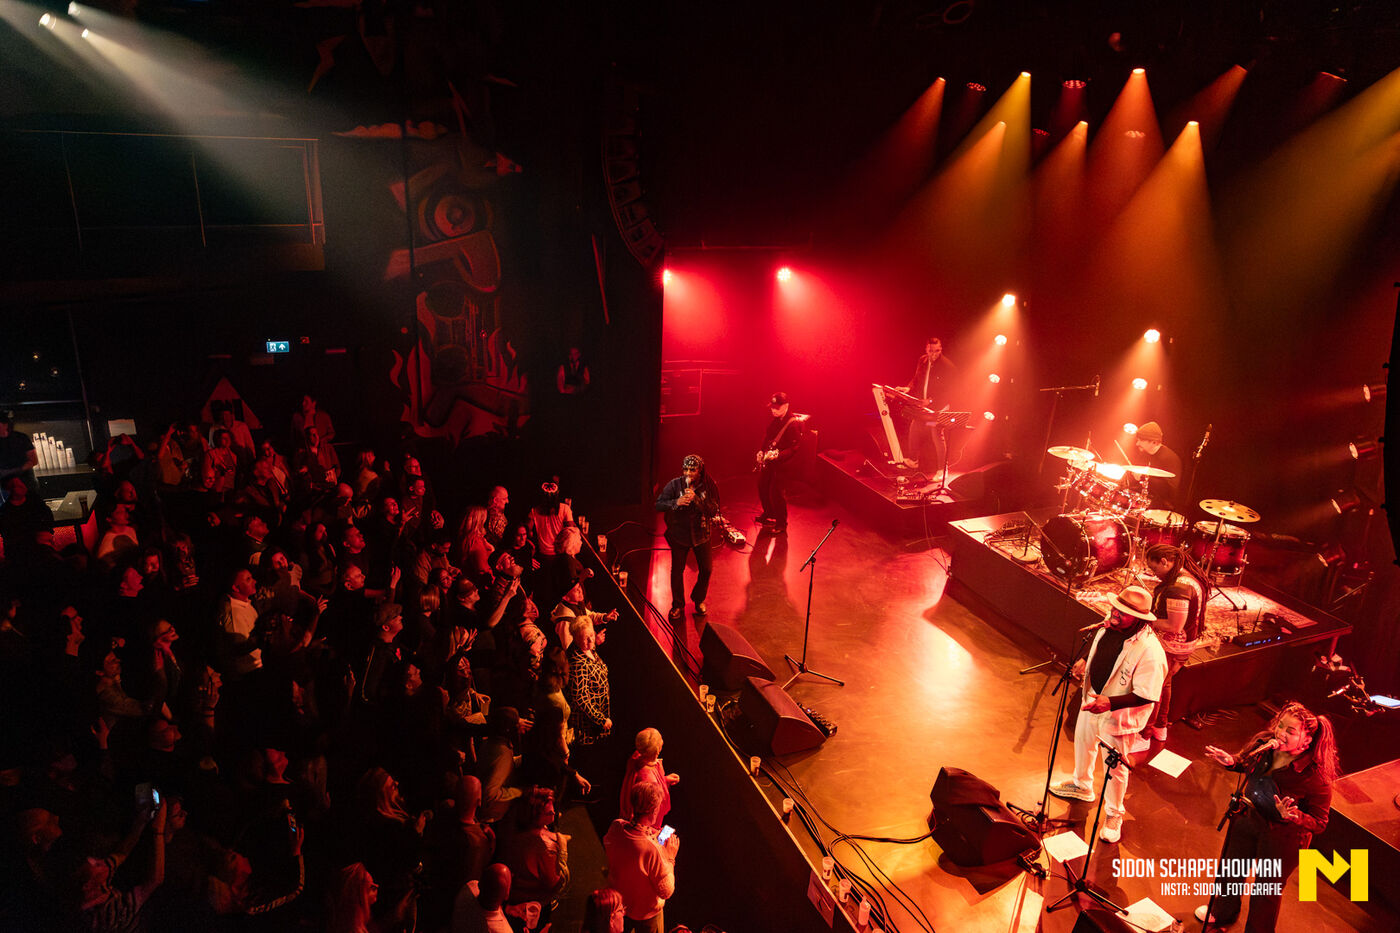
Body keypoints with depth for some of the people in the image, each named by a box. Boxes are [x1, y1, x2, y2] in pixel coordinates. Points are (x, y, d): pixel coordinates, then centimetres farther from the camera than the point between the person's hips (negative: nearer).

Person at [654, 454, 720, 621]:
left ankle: (699, 599, 38)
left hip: (701, 535, 1)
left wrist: (696, 499, -30)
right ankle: (677, 606, 28)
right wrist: (676, 502, -29)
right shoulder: (675, 484, -13)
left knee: (706, 569, 12)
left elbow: (714, 511, -17)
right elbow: (658, 505, -11)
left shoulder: (709, 486, -12)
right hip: (679, 534, -1)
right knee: (677, 571, 7)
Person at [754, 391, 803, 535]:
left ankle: (781, 524, 10)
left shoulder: (794, 423, -21)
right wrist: (761, 451, 7)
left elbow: (794, 449, -22)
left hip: (782, 463, -8)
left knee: (775, 493, -6)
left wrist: (777, 454, -32)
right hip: (767, 461, 8)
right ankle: (768, 514, 40)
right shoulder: (774, 420, 5)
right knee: (762, 487, 17)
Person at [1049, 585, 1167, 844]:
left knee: (1115, 767, 12)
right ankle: (1082, 785, 58)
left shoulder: (1150, 651, -33)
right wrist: (1085, 663, -5)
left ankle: (1113, 814, 37)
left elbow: (1146, 696, -28)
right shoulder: (1107, 626, -10)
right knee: (1083, 742, 29)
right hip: (1092, 701, 8)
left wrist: (1110, 703, -36)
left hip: (1117, 716, -7)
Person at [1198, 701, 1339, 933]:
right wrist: (1231, 761, -14)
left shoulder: (1315, 776, -32)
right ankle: (1223, 911, 59)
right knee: (1231, 868, 29)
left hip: (1280, 837, -6)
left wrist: (1292, 816, -40)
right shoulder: (1264, 743, -17)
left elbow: (1319, 823, -23)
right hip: (1247, 817, 6)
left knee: (1267, 889, 18)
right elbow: (1245, 763, 7)